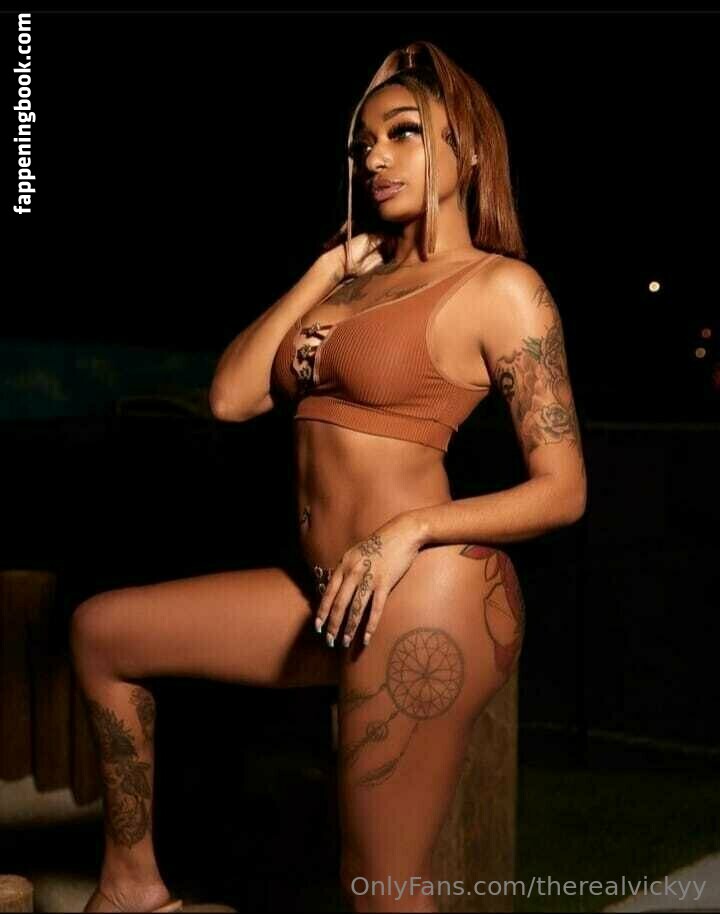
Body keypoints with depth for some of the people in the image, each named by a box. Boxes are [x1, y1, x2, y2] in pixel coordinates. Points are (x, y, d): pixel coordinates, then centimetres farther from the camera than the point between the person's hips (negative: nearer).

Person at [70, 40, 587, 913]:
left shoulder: (500, 286, -6)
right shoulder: (359, 279, 13)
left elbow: (562, 490, -9)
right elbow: (231, 397, 4)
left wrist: (410, 530, -22)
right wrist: (328, 269, 5)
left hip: (424, 598, -8)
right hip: (329, 591, 8)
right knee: (101, 629, 16)